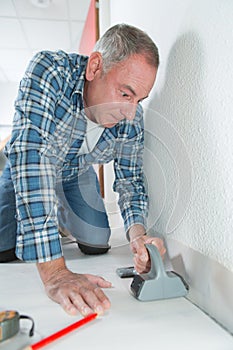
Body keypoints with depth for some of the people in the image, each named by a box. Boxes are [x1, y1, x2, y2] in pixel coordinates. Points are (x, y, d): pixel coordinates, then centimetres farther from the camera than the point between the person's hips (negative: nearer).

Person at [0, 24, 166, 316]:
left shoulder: (132, 119, -24)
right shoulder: (49, 71, -38)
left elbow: (130, 178, -15)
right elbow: (30, 158, -47)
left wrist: (137, 233, -36)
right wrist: (53, 272, -52)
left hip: (77, 173, 3)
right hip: (27, 171, -2)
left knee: (97, 246, -7)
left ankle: (62, 218, 27)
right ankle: (48, 220, 20)